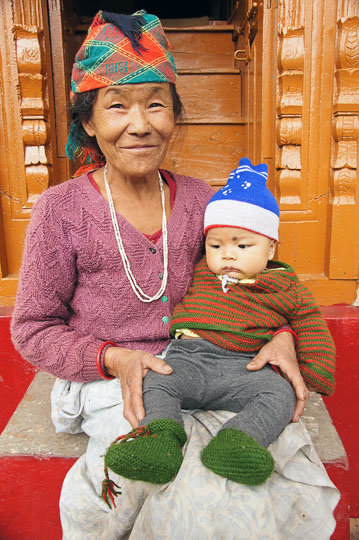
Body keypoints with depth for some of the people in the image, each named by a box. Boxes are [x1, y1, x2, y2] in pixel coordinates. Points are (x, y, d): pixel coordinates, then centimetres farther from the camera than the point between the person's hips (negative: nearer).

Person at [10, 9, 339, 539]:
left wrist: (282, 334, -12)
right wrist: (115, 359, -20)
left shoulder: (198, 199, -1)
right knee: (193, 490, -25)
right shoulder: (61, 209, -10)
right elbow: (33, 330, -4)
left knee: (286, 451, -17)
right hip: (107, 385, -3)